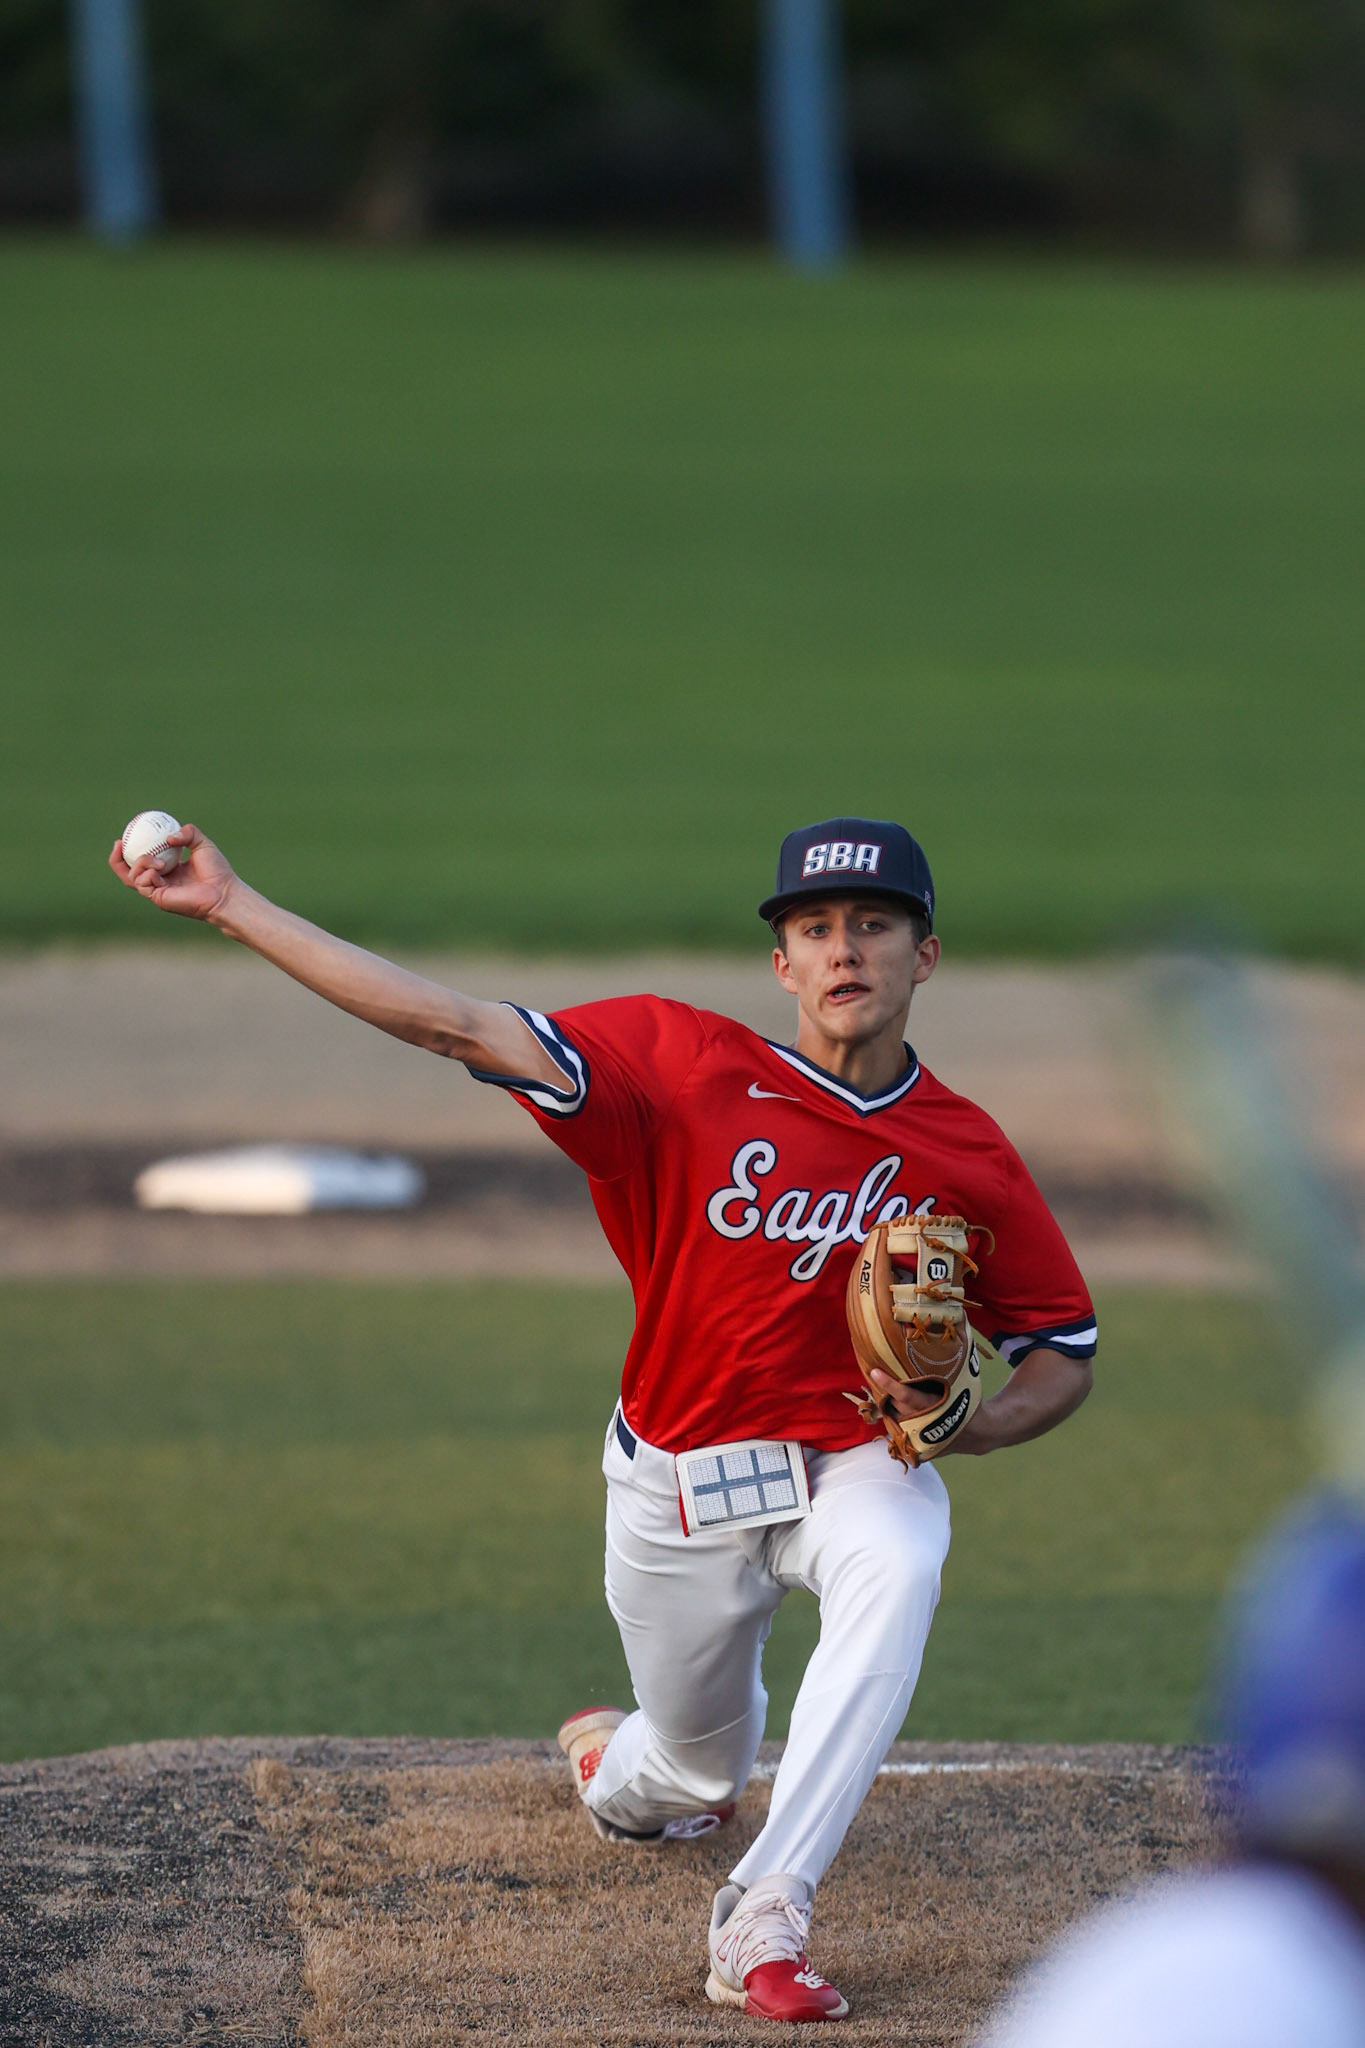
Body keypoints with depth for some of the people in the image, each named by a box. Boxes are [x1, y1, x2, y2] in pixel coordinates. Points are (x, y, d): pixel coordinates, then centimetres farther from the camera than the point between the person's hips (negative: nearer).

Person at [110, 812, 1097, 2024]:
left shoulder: (967, 1156, -9)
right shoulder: (689, 1063, -14)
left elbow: (1065, 1353, 2)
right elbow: (461, 1029, -21)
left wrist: (974, 1425, -21)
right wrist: (232, 907, -28)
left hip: (853, 1462, 0)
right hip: (678, 1490, 0)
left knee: (899, 1566, -35)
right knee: (699, 1769, 14)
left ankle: (765, 1921, -37)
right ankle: (610, 1760, 56)